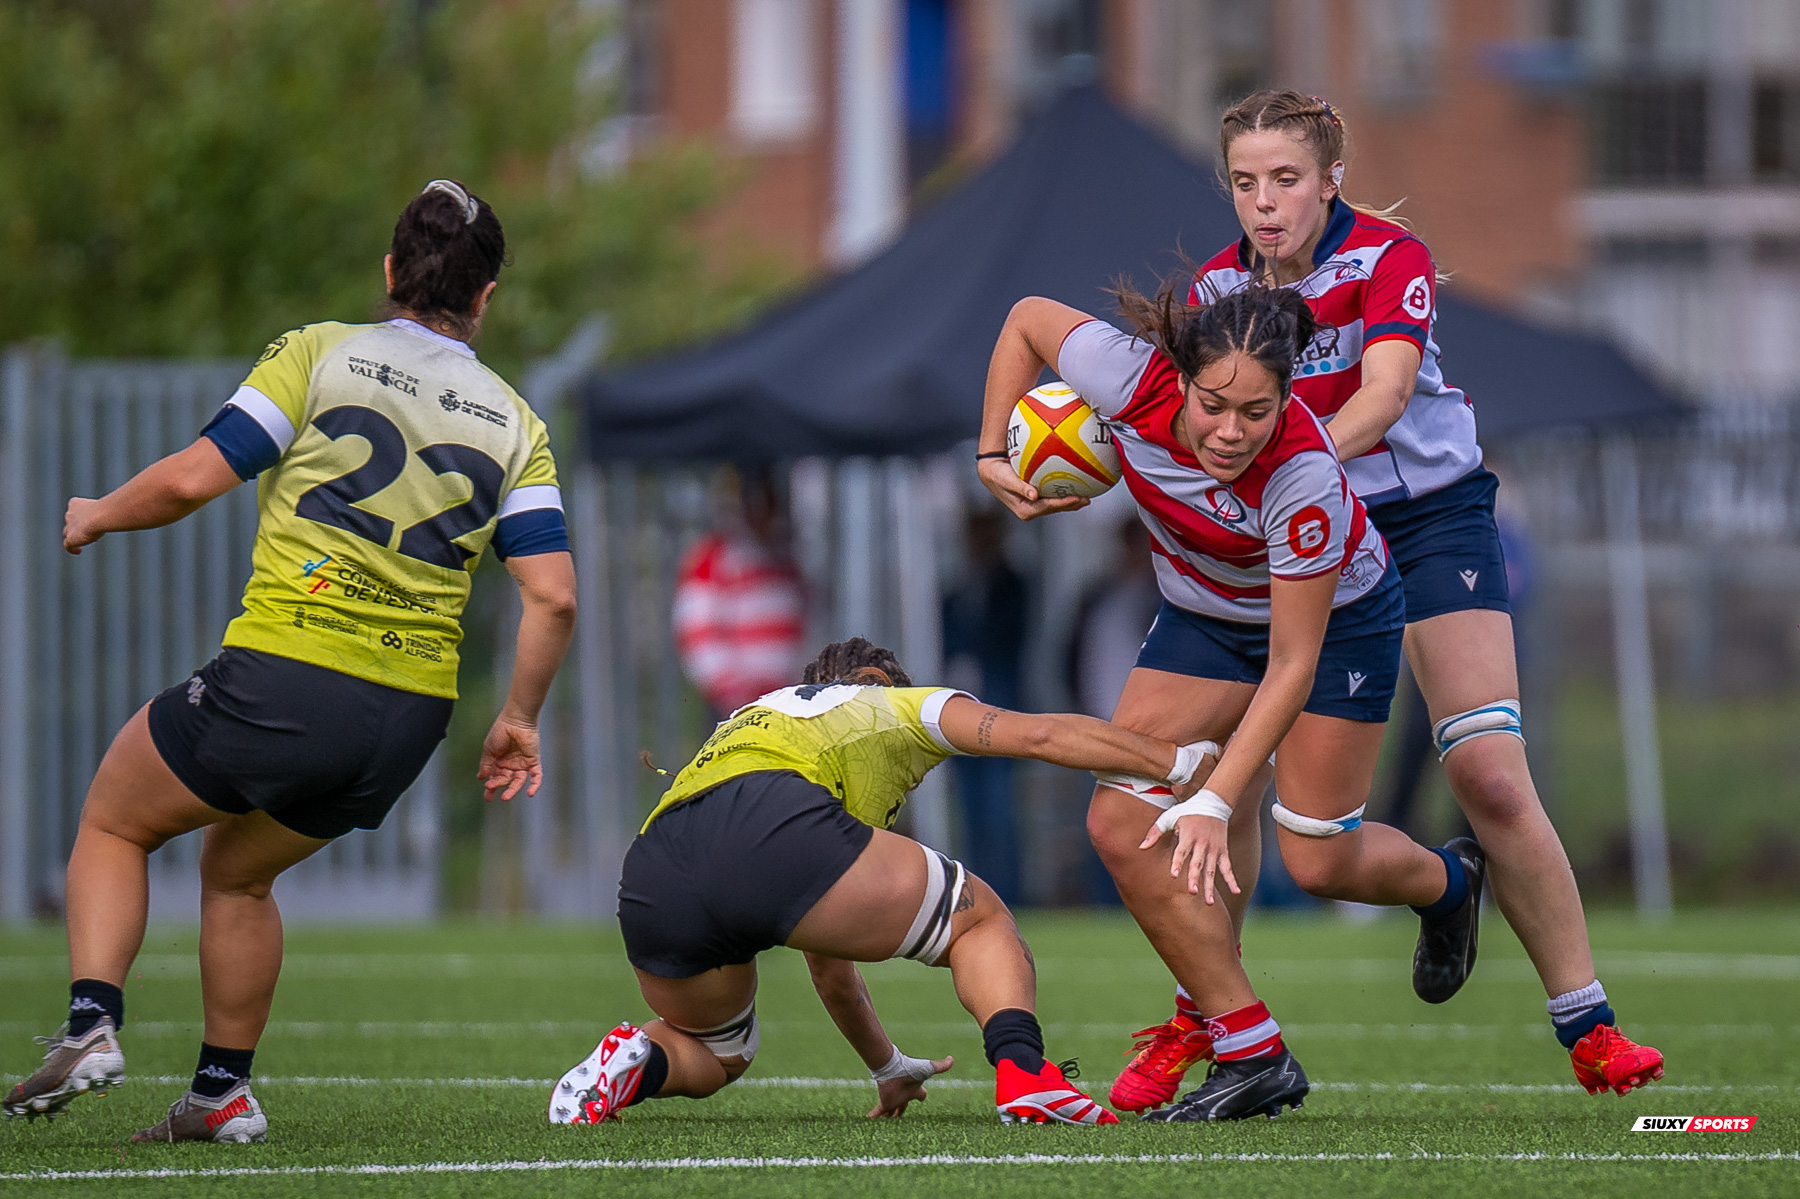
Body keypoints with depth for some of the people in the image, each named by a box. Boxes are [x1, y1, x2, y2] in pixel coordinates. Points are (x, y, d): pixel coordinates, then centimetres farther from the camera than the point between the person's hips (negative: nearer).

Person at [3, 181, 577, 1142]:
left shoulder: (321, 354, 0)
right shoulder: (513, 423, 9)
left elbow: (191, 479, -7)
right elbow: (551, 594, 1)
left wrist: (97, 516, 12)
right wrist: (519, 720, 14)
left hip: (281, 677, -4)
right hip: (410, 714, 4)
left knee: (113, 822, 17)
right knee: (238, 872, 28)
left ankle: (92, 1024, -2)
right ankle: (222, 1091, 25)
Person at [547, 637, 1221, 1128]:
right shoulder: (896, 703, 33)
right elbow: (1040, 735, 18)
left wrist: (888, 1069, 61)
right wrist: (1179, 765, 26)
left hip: (651, 885, 5)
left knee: (711, 1062, 34)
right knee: (982, 920, 18)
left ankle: (640, 1061, 1)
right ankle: (1021, 1069, -9)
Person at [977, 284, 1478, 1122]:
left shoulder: (1303, 479, -40)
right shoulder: (1131, 379, -31)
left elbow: (1292, 668, -34)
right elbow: (1028, 319, -9)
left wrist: (1215, 802, -38)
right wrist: (993, 457, -10)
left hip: (1335, 616, -4)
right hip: (1205, 612, 4)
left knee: (1319, 860, -2)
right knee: (1122, 825, -11)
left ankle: (1446, 881, 36)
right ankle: (1248, 1052, -5)